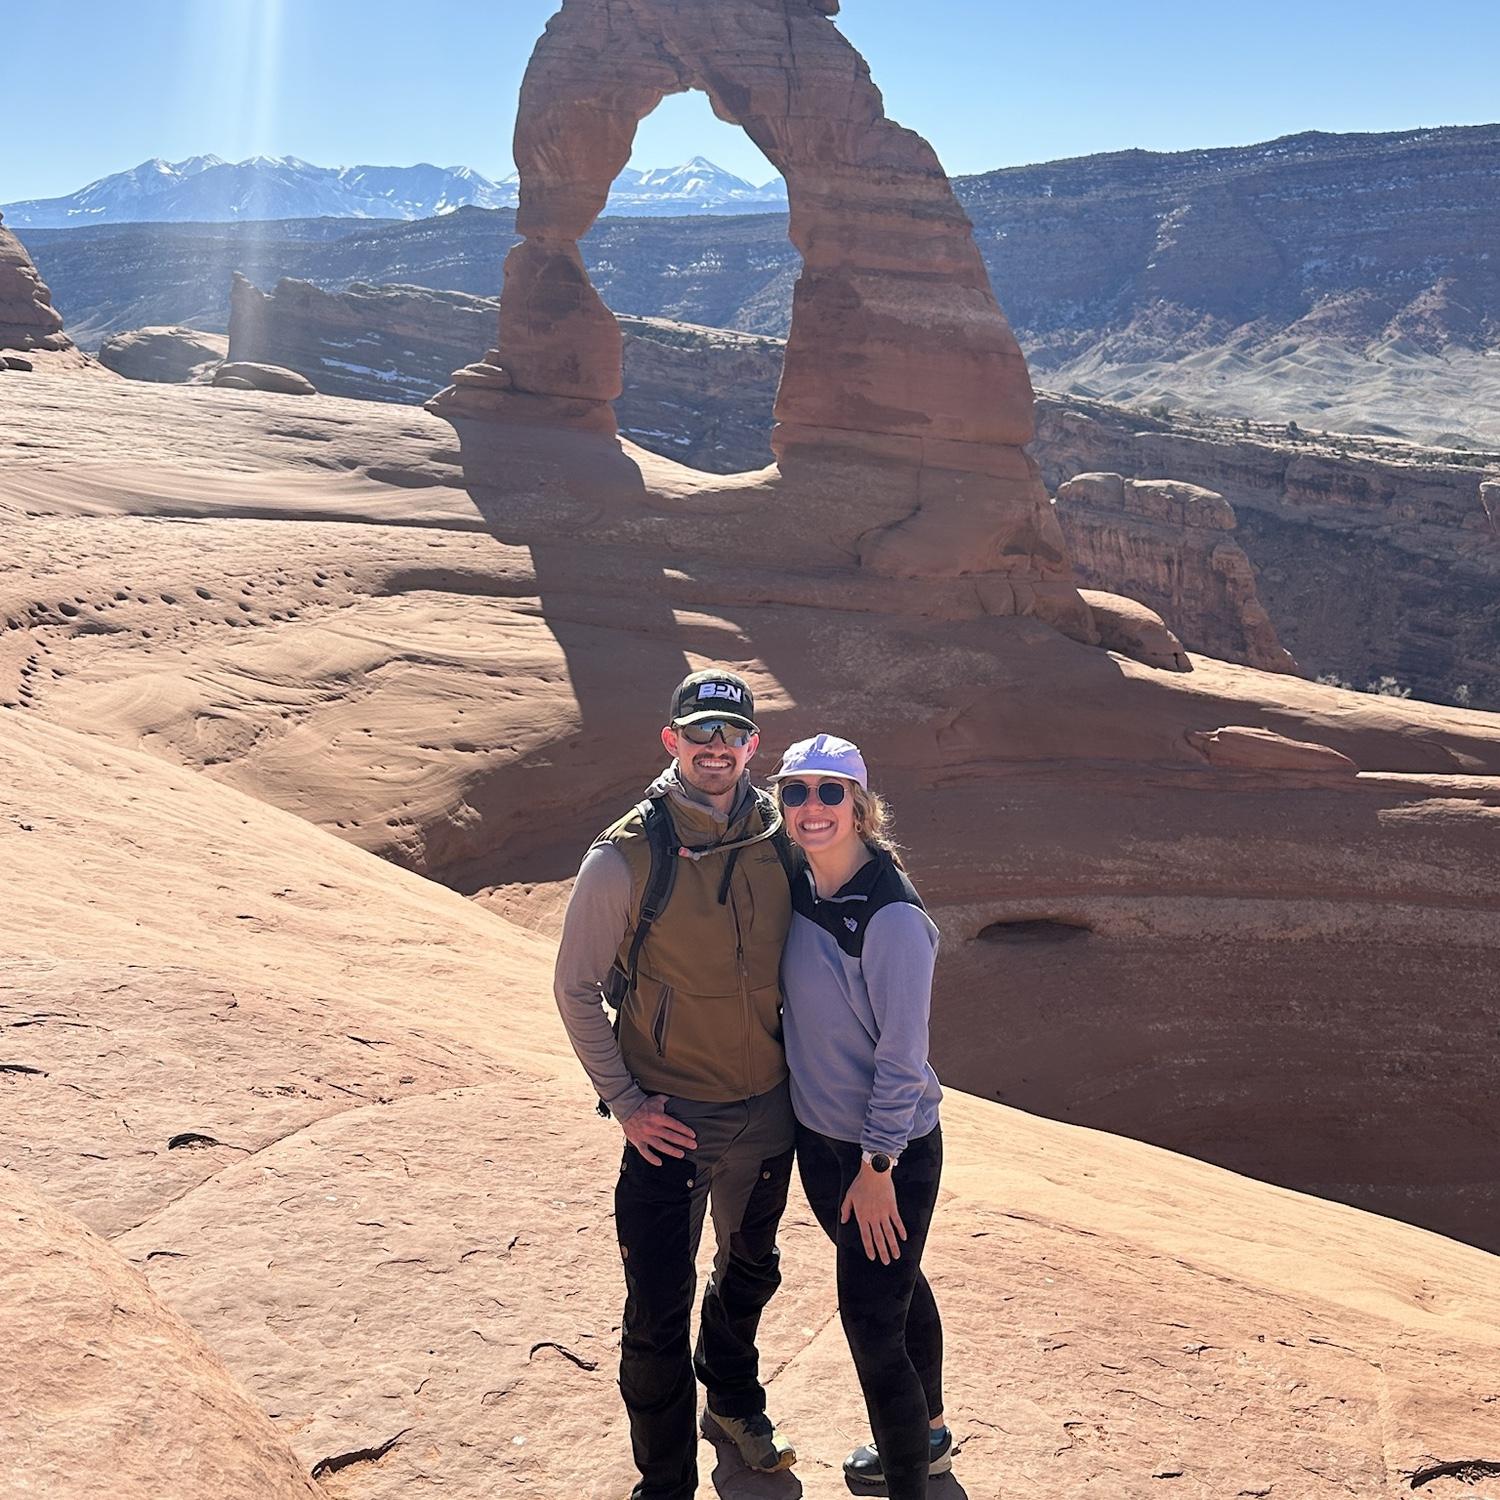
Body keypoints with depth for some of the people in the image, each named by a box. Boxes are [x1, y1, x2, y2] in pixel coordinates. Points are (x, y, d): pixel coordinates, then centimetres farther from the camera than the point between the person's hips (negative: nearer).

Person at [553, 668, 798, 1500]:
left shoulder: (781, 838, -5)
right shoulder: (625, 859, -17)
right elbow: (575, 988, -8)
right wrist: (624, 1102, -11)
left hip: (770, 1109, 5)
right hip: (673, 1119, -4)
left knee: (750, 1269, 26)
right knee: (659, 1306, 3)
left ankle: (733, 1402, 52)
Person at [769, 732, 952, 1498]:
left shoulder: (891, 917, -23)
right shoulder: (799, 890, -2)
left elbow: (901, 1055, -20)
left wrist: (878, 1167, -17)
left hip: (891, 1149, -7)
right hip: (819, 1136, 7)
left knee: (870, 1319, -2)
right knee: (896, 1285, 24)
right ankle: (927, 1434, 44)